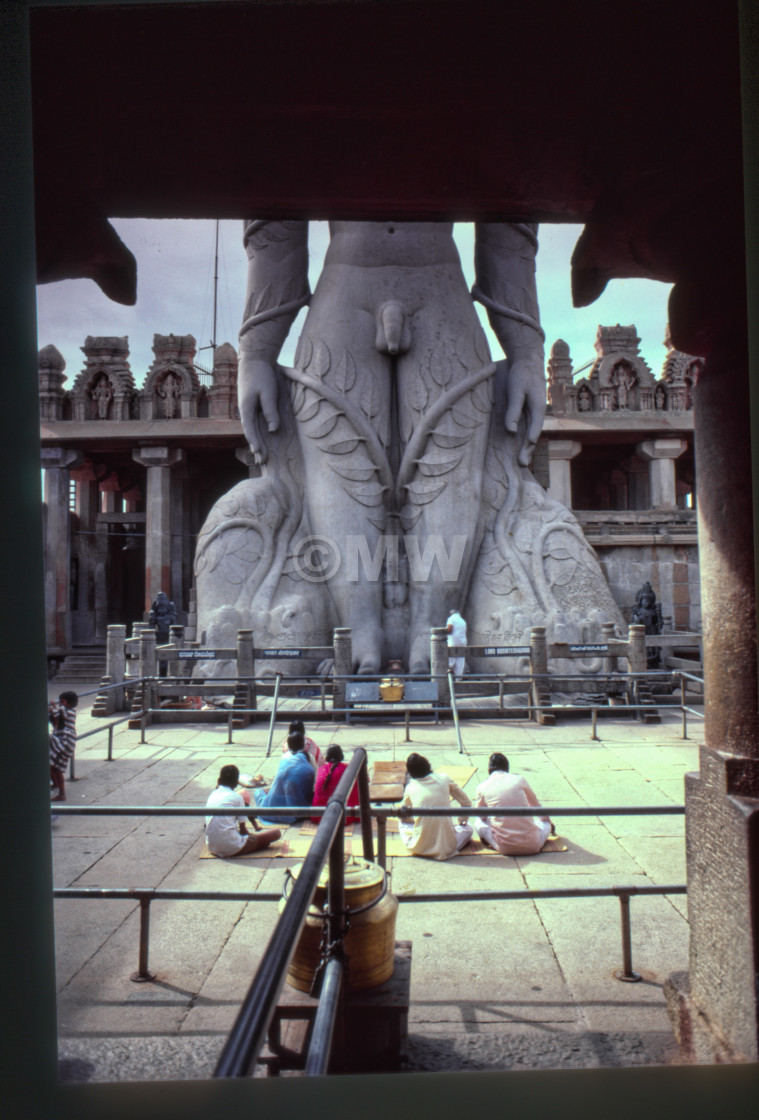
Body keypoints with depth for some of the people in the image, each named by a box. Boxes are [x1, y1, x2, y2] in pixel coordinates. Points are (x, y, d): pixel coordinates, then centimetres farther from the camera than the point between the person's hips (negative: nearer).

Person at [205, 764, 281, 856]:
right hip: (233, 848, -6)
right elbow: (243, 830, 0)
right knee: (276, 832, 0)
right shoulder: (236, 797, -3)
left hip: (212, 848, 7)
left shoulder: (212, 795, 12)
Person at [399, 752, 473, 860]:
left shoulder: (410, 787, -2)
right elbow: (466, 802, 5)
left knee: (403, 824, 26)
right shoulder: (444, 779, -4)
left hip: (420, 847, 0)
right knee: (467, 828, 26)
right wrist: (461, 821, 23)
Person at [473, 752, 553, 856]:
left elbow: (482, 816, 17)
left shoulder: (481, 788, 1)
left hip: (504, 848, -4)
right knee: (545, 822, 34)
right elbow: (536, 805, 21)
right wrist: (547, 820, 41)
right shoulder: (519, 779, 3)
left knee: (479, 821, 21)